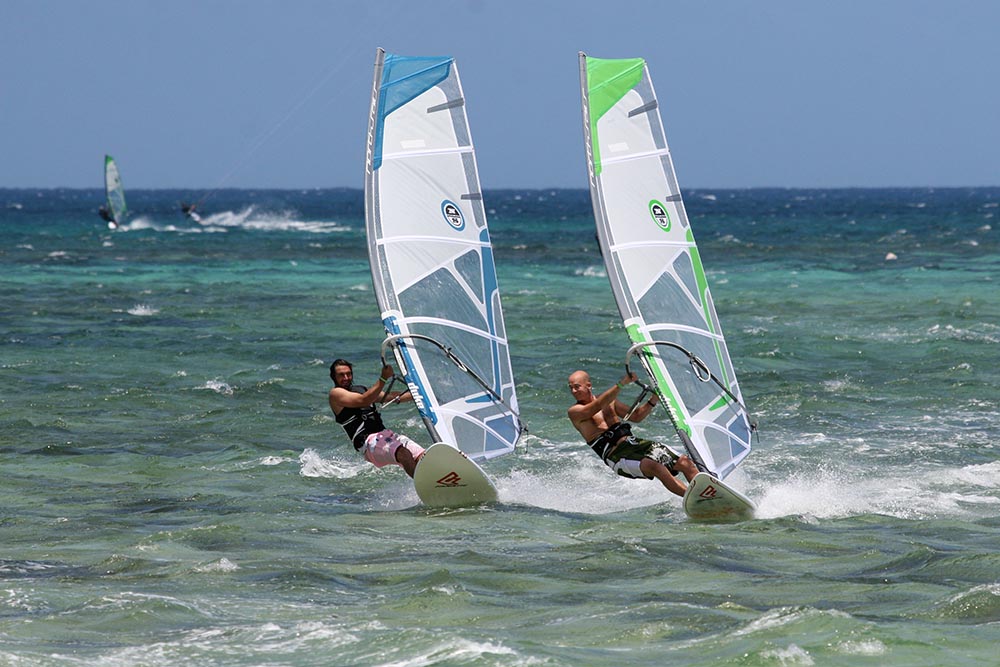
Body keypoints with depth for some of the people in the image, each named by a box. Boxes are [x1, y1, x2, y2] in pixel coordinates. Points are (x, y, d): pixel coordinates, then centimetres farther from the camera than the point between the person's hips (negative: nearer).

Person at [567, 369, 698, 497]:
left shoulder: (608, 401, 20)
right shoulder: (574, 411, 0)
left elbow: (636, 416, 25)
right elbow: (598, 406, -18)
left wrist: (654, 400, 9)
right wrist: (621, 384, -23)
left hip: (633, 442, 7)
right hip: (615, 453, -7)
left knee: (684, 462, -8)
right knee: (655, 466, -33)